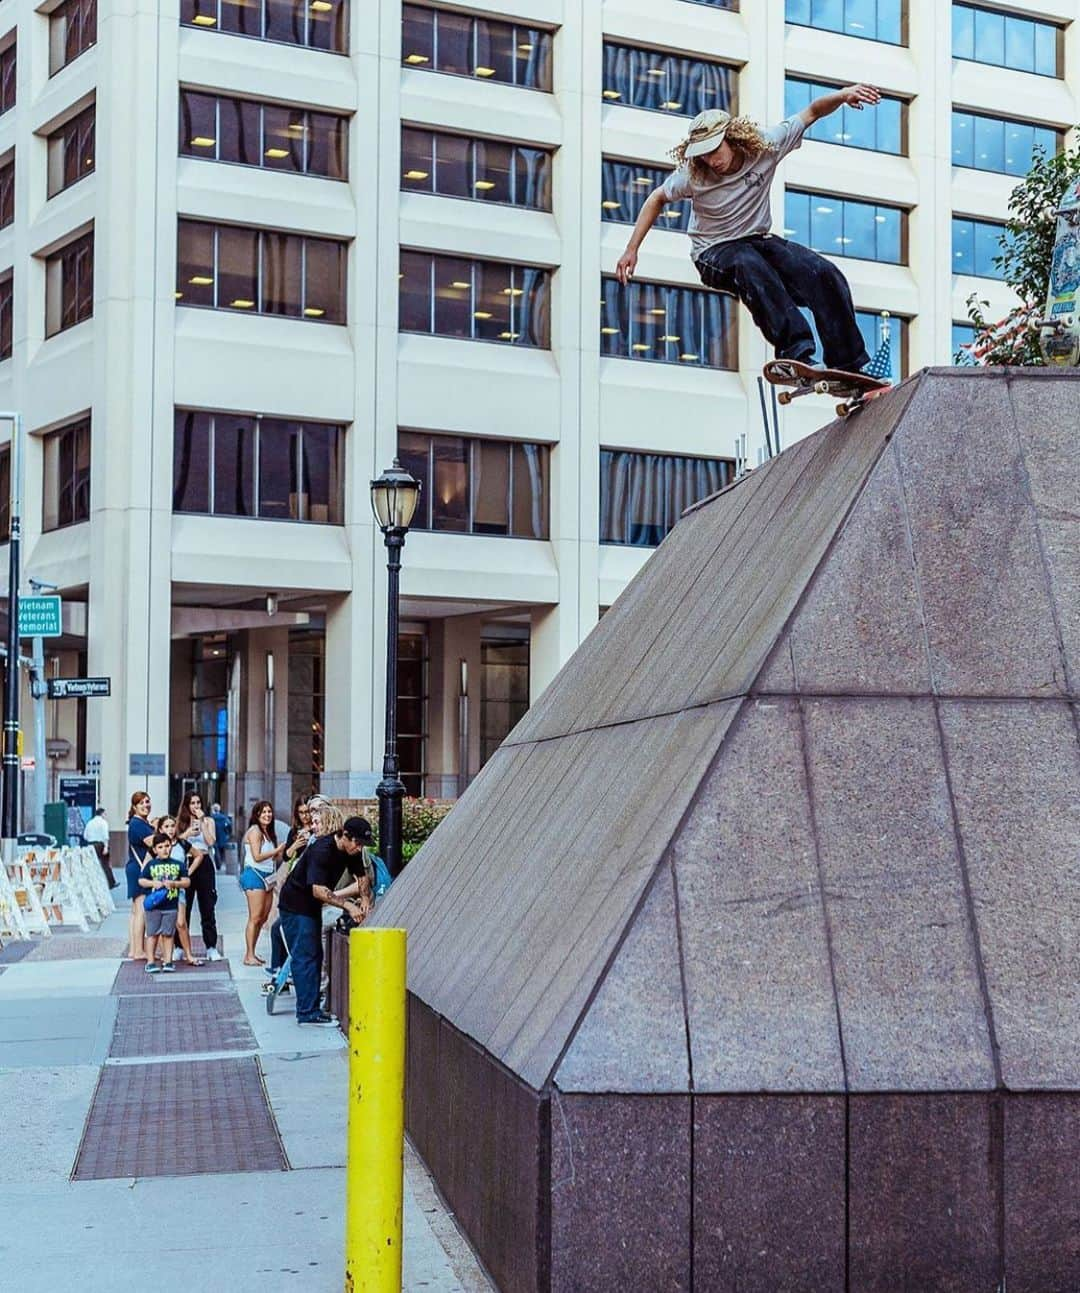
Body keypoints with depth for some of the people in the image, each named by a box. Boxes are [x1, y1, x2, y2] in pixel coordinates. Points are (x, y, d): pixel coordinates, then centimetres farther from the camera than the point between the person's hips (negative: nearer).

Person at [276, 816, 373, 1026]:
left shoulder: (352, 851, -4)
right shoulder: (322, 850, -29)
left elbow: (361, 877, 9)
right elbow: (318, 890, -34)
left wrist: (365, 899, -9)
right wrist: (348, 906, -36)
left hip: (312, 906, 9)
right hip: (295, 905, -9)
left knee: (315, 955, 11)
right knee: (305, 957, -11)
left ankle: (310, 1008, 17)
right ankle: (308, 1012, -11)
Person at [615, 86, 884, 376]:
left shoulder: (764, 146, -11)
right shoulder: (692, 175, -12)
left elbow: (811, 113, -5)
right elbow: (657, 199, 5)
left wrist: (843, 95, -25)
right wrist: (631, 250, 4)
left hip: (759, 240, 3)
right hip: (715, 252, -3)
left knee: (824, 274, -22)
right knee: (750, 265, -40)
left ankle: (850, 367, -20)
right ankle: (799, 357, -50)